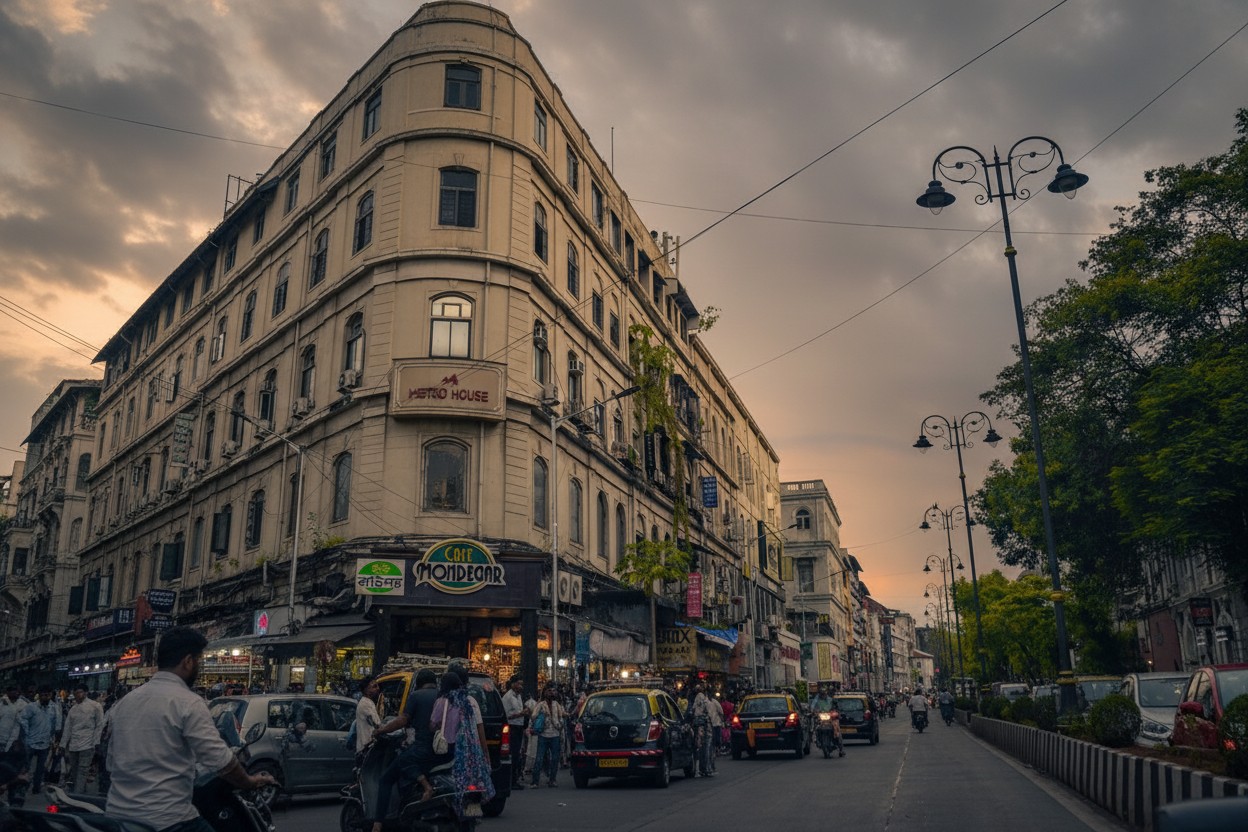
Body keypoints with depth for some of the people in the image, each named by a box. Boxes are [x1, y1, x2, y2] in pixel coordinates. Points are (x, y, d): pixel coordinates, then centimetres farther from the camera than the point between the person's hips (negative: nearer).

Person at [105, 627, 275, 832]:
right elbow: (219, 760, -15)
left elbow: (111, 762, 19)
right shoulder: (188, 703, -13)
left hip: (117, 815, 8)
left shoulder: (124, 701, 10)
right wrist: (250, 781, 2)